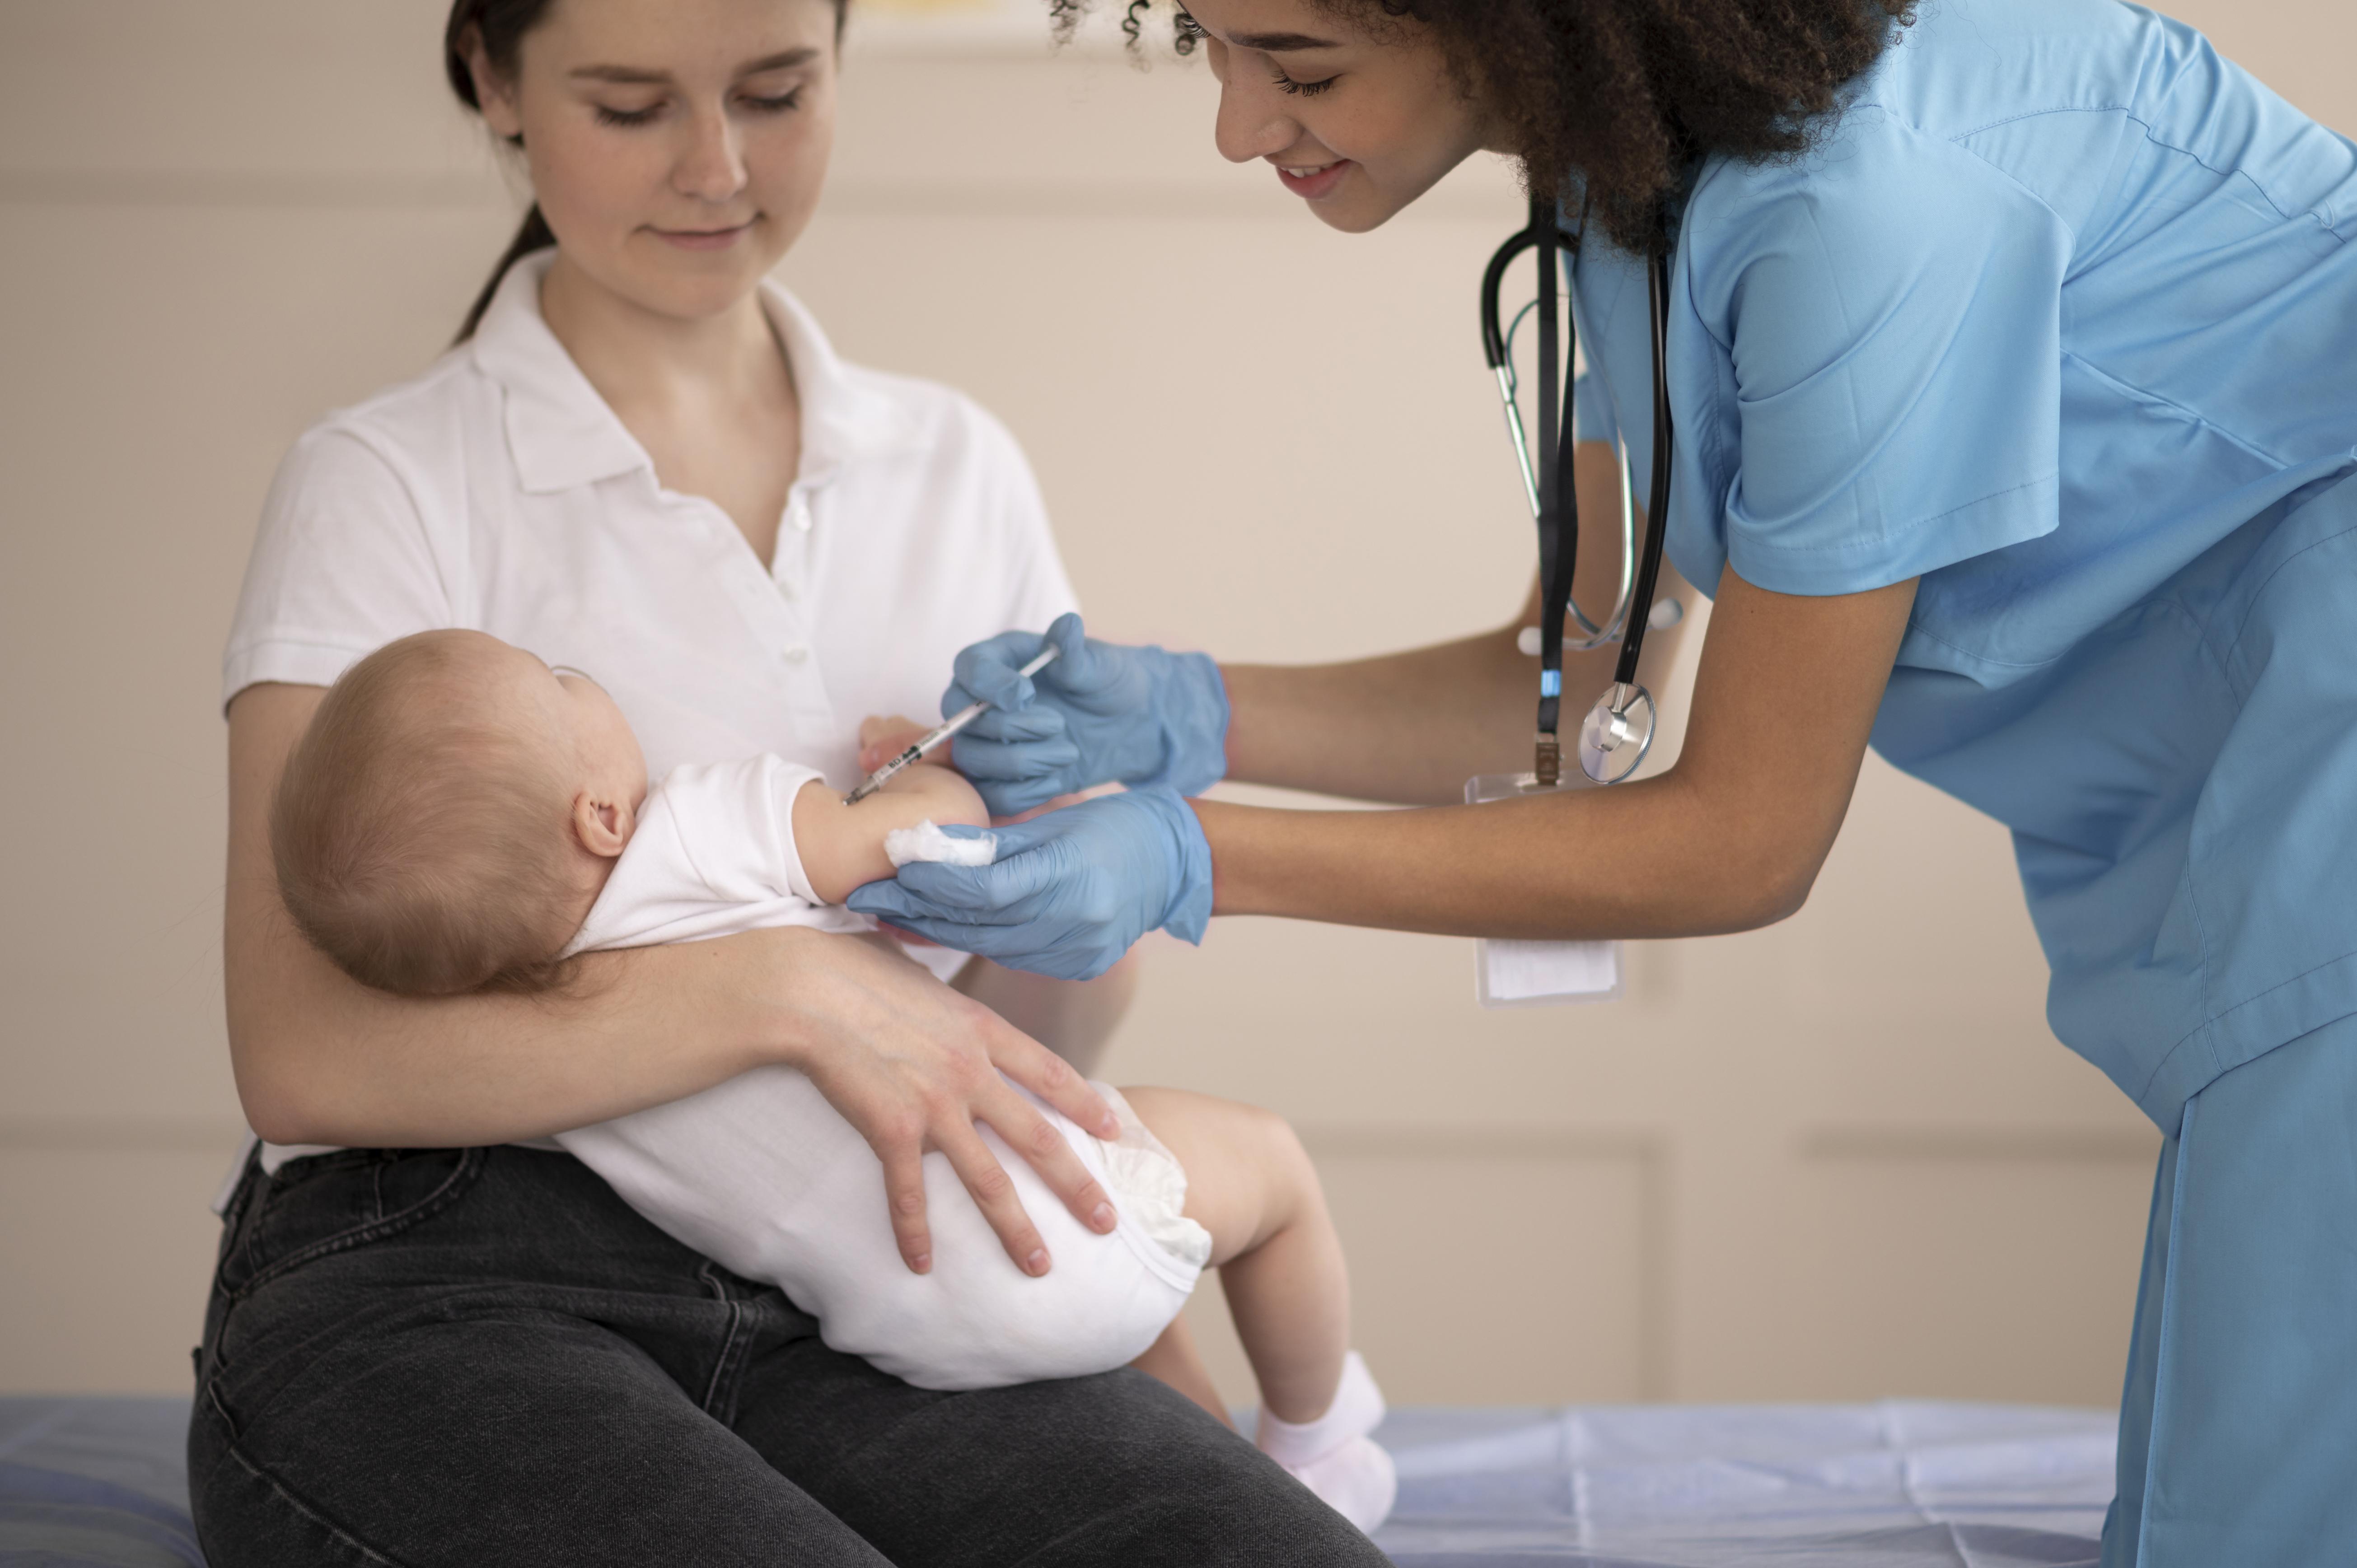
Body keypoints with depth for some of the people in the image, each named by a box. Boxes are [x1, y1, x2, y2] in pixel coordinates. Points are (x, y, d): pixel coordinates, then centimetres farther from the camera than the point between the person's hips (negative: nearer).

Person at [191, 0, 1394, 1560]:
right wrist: (787, 988, -22)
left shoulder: (959, 469, 15)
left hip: (827, 1302, 3)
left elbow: (1045, 1047, 14)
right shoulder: (389, 482, 0)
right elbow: (303, 1057, -12)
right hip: (441, 1289, -3)